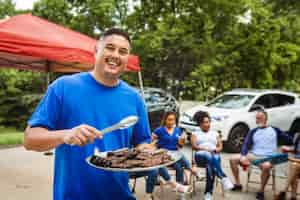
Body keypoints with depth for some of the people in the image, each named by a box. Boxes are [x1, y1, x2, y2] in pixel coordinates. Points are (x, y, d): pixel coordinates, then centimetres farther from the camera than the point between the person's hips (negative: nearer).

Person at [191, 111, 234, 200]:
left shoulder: (215, 133, 27)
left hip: (215, 156, 2)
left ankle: (208, 193, -38)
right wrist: (206, 150, -13)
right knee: (209, 157, -40)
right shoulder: (195, 133, 19)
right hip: (201, 156, -1)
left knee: (212, 162, -37)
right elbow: (194, 146, 2)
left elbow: (220, 147, 17)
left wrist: (214, 150, -7)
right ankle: (224, 178, -48)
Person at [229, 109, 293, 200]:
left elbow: (289, 139, 10)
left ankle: (261, 191, -18)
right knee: (233, 159, -10)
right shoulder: (253, 131, 13)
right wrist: (243, 156, -16)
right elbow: (246, 144, 2)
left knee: (266, 166, -39)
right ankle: (238, 184, 5)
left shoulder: (274, 130, 9)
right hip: (253, 155, 4)